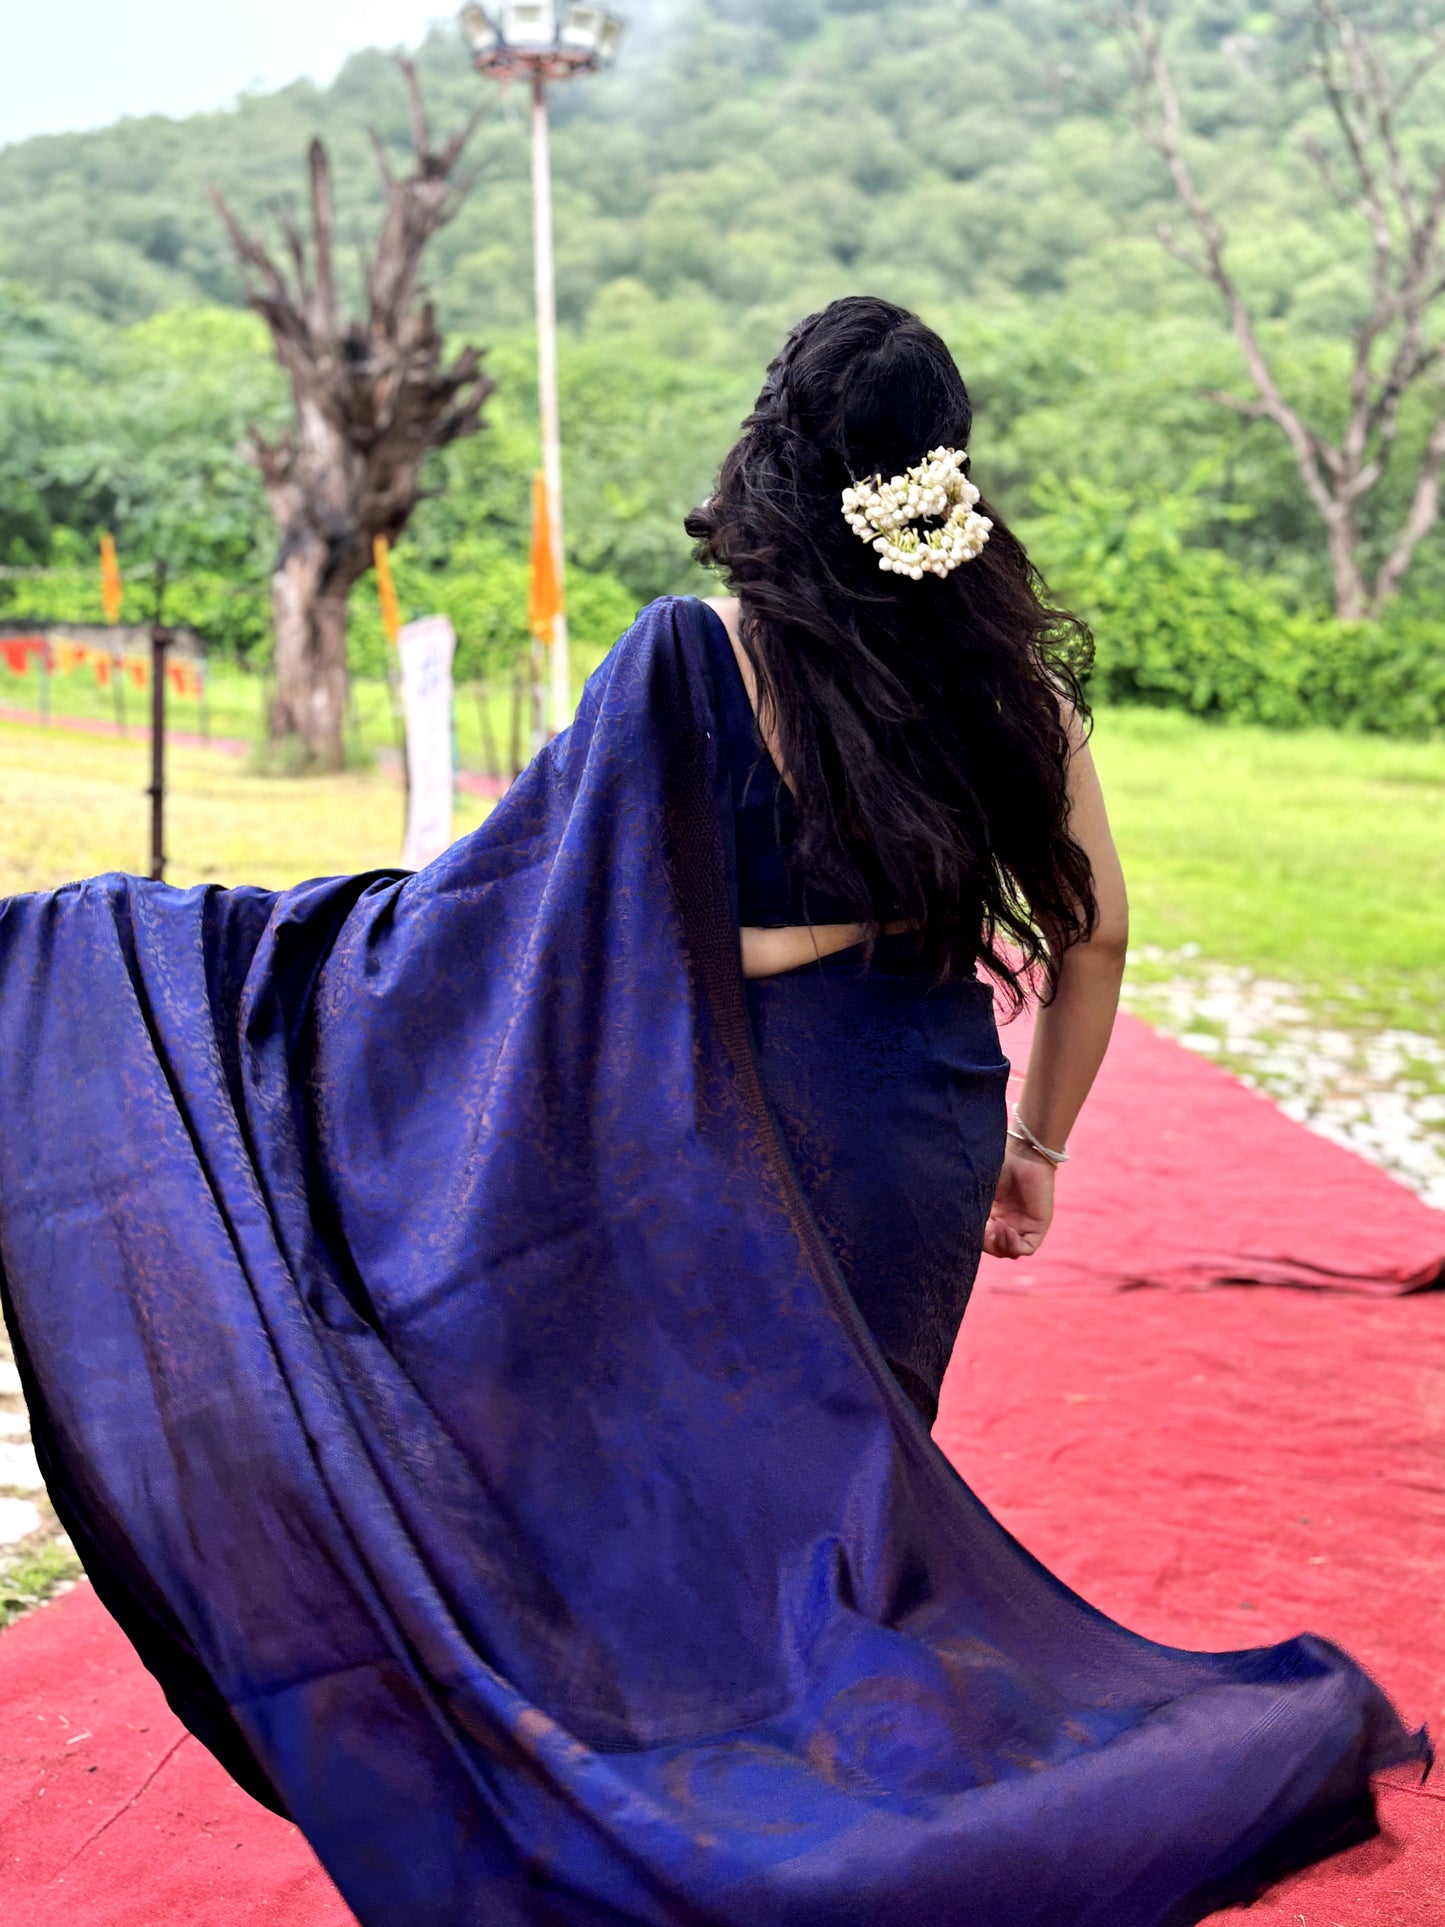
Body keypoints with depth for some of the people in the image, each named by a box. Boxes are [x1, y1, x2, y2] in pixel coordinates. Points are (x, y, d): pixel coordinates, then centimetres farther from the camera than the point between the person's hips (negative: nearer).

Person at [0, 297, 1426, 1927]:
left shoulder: (700, 660, -15)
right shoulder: (1009, 669, -2)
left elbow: (516, 886, -14)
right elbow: (1090, 932, 3)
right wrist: (1034, 1144, 18)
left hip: (756, 1127, -4)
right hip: (934, 1127, 4)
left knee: (718, 1467, 13)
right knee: (848, 1470, 20)